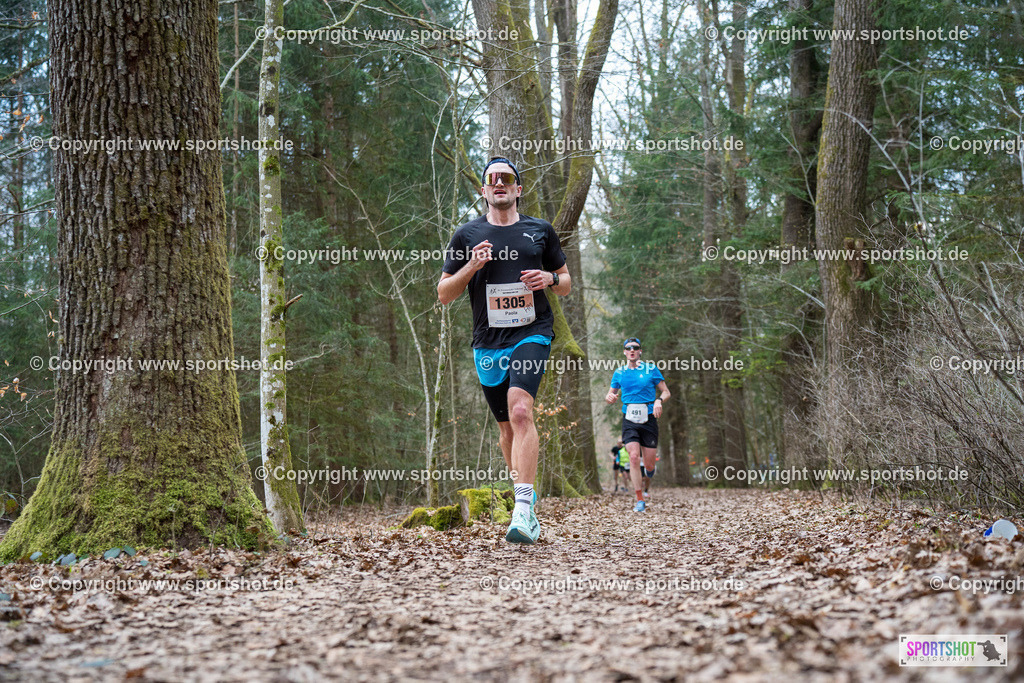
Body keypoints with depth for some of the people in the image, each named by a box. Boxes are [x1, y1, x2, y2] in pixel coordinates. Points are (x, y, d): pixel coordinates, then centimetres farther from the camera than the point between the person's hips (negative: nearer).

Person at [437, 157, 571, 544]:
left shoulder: (541, 231, 10)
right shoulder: (467, 234, 9)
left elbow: (566, 283, 18)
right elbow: (444, 294, 10)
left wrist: (550, 279, -5)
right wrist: (471, 266, -8)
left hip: (532, 333, -2)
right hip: (488, 342, 2)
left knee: (521, 412, -23)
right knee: (507, 426, 9)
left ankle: (523, 510, -29)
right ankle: (528, 501, 29)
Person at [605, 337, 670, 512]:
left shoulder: (651, 369, 2)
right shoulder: (619, 373, 9)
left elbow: (666, 392, 6)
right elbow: (611, 397, 16)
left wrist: (659, 401, -16)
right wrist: (609, 397, -8)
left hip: (648, 419, -1)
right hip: (629, 420, 1)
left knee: (649, 464, 1)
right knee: (634, 457, -17)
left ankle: (648, 472, 41)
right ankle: (640, 500, -10)